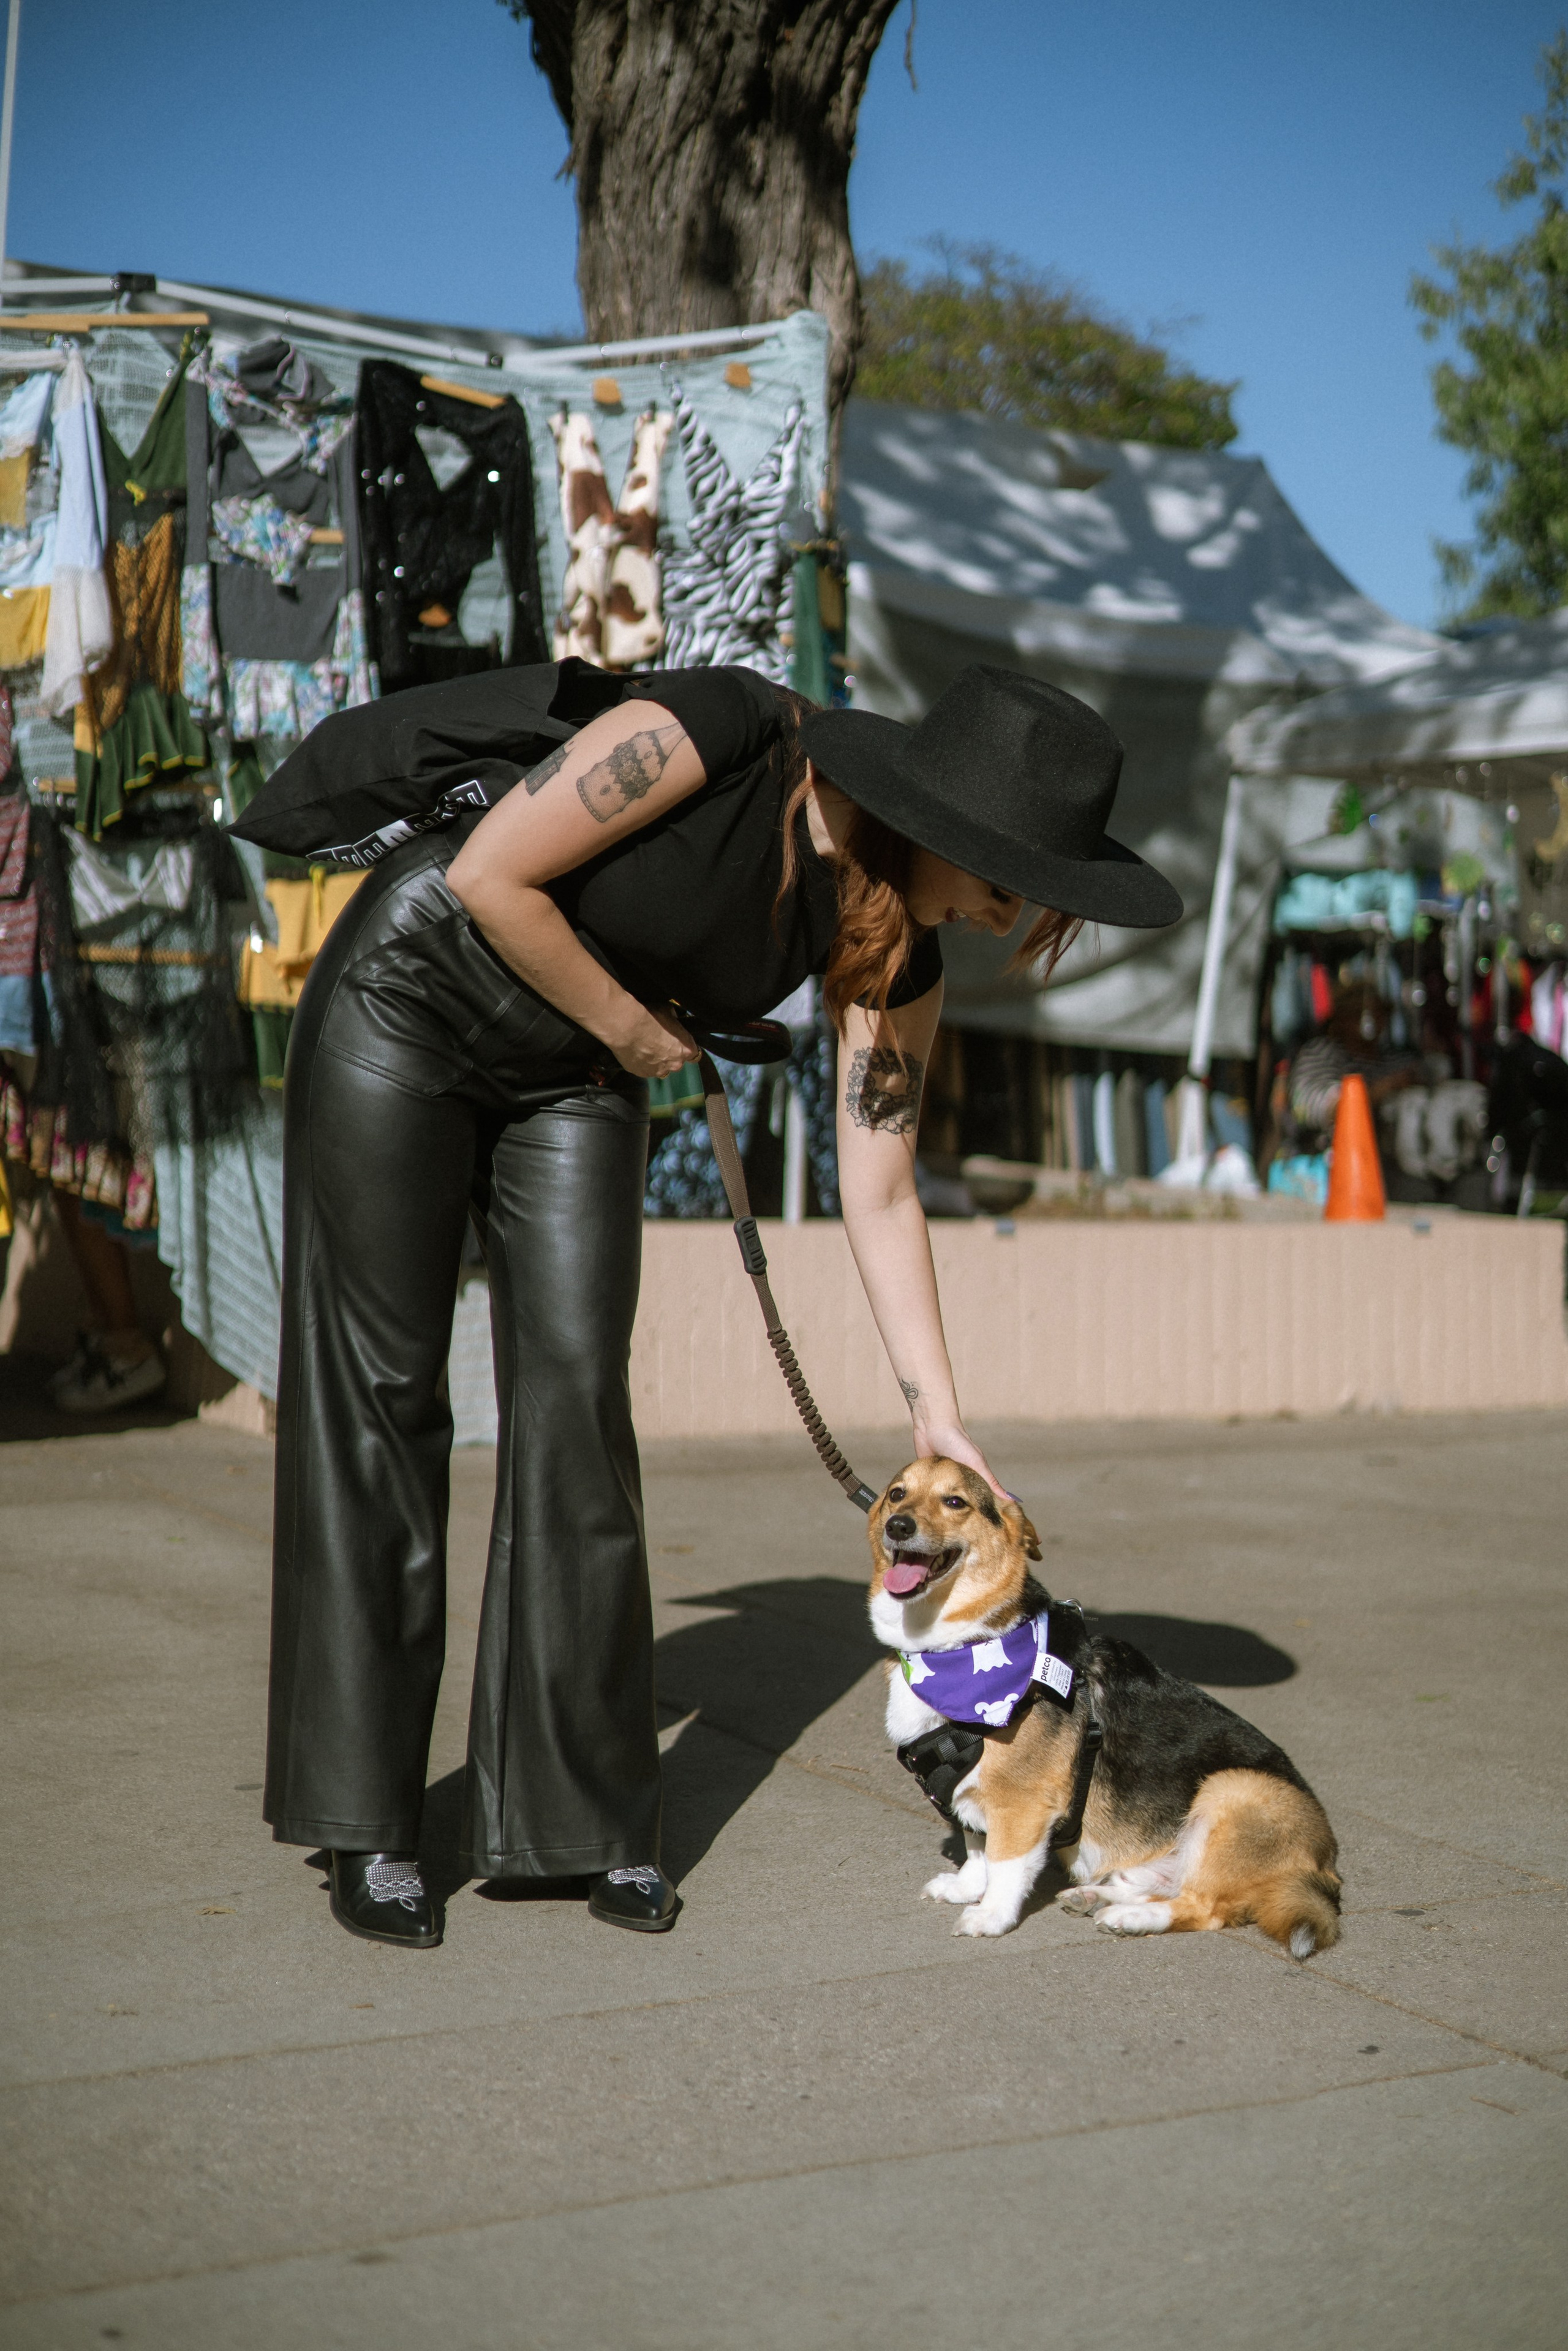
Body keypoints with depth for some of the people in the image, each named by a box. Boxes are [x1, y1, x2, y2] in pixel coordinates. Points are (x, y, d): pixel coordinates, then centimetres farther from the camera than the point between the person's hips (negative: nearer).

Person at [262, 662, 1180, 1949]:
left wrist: (937, 1411, -7)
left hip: (572, 1080, 5)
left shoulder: (894, 952, -10)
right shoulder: (722, 731, -29)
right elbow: (491, 876, -24)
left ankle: (589, 1818, 7)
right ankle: (367, 1831, 5)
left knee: (577, 1404, -3)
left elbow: (881, 1192, -4)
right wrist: (631, 1029, -14)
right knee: (379, 1395, -3)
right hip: (406, 1006, -5)